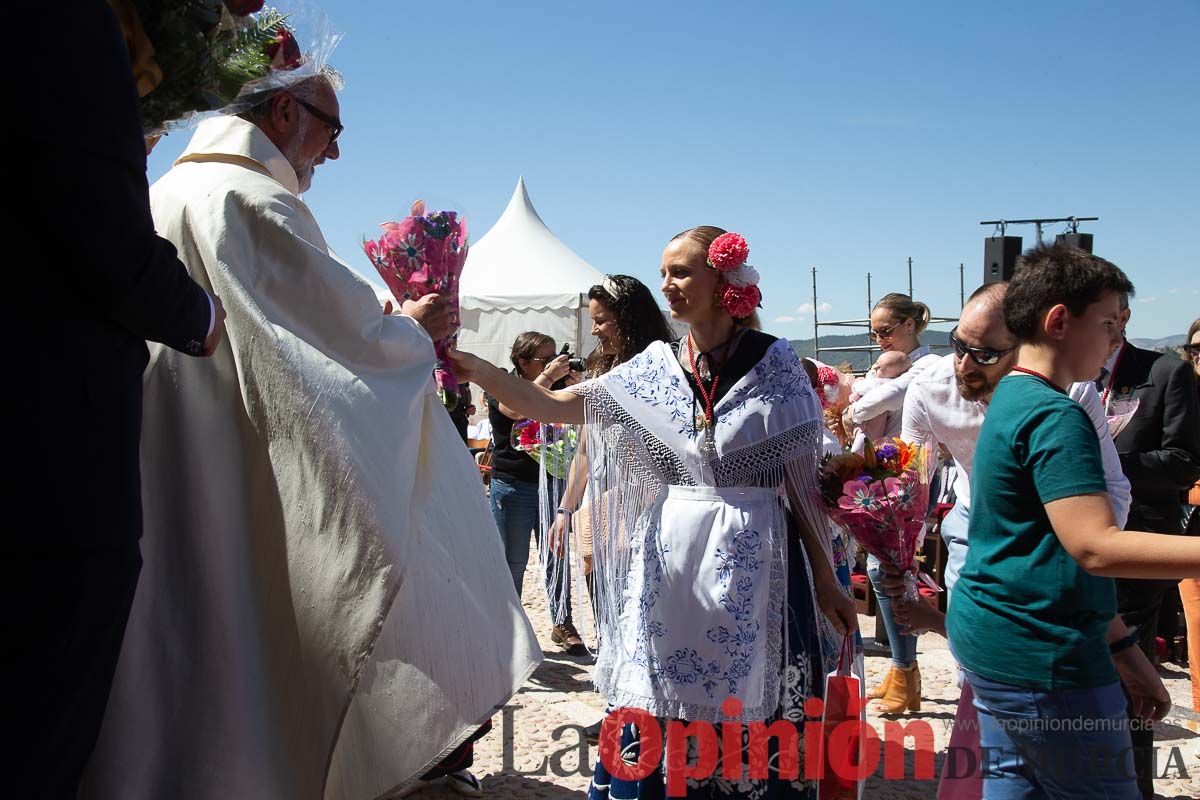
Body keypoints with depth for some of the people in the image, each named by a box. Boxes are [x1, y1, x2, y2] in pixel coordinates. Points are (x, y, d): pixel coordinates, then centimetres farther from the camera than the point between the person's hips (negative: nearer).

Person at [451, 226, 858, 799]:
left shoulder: (772, 363, -2)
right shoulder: (654, 367, 6)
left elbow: (802, 479, -1)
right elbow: (552, 406, 0)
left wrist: (825, 578, -1)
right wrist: (478, 371, -13)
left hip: (749, 560, -3)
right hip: (666, 558, 3)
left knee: (743, 714, 4)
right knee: (656, 710, 8)